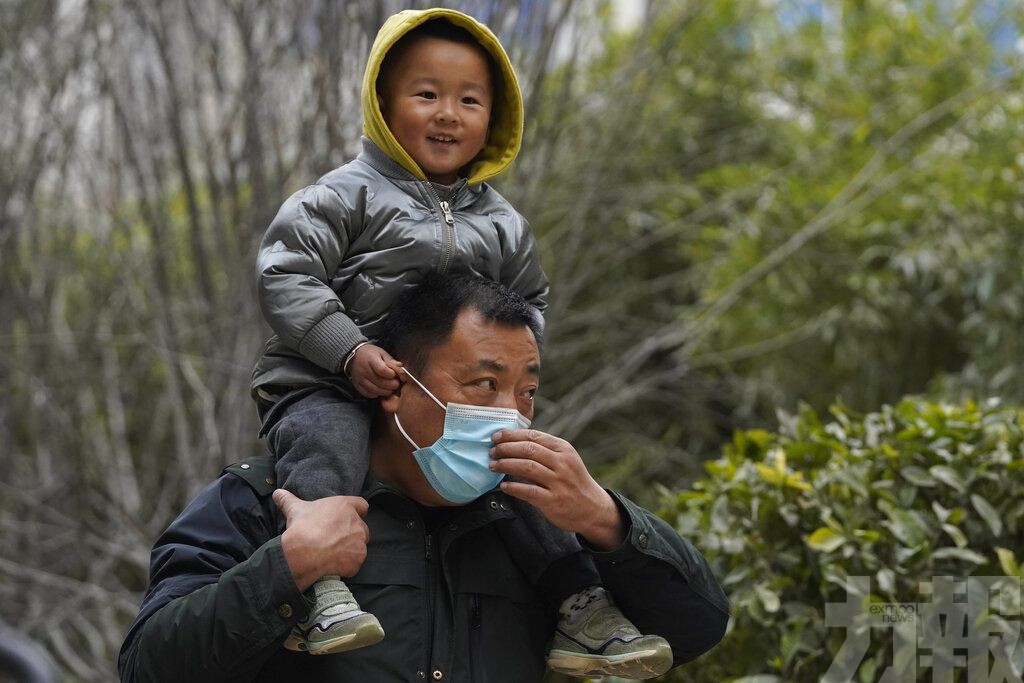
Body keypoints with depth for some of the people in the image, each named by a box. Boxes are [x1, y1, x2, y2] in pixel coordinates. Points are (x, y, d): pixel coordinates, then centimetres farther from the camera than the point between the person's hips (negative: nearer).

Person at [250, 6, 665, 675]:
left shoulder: (501, 225, 14)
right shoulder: (348, 194, -3)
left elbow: (532, 302, 26)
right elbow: (285, 276, -11)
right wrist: (352, 352, -22)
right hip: (325, 384, -5)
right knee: (327, 446, -35)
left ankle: (578, 602, -3)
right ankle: (318, 590, -46)